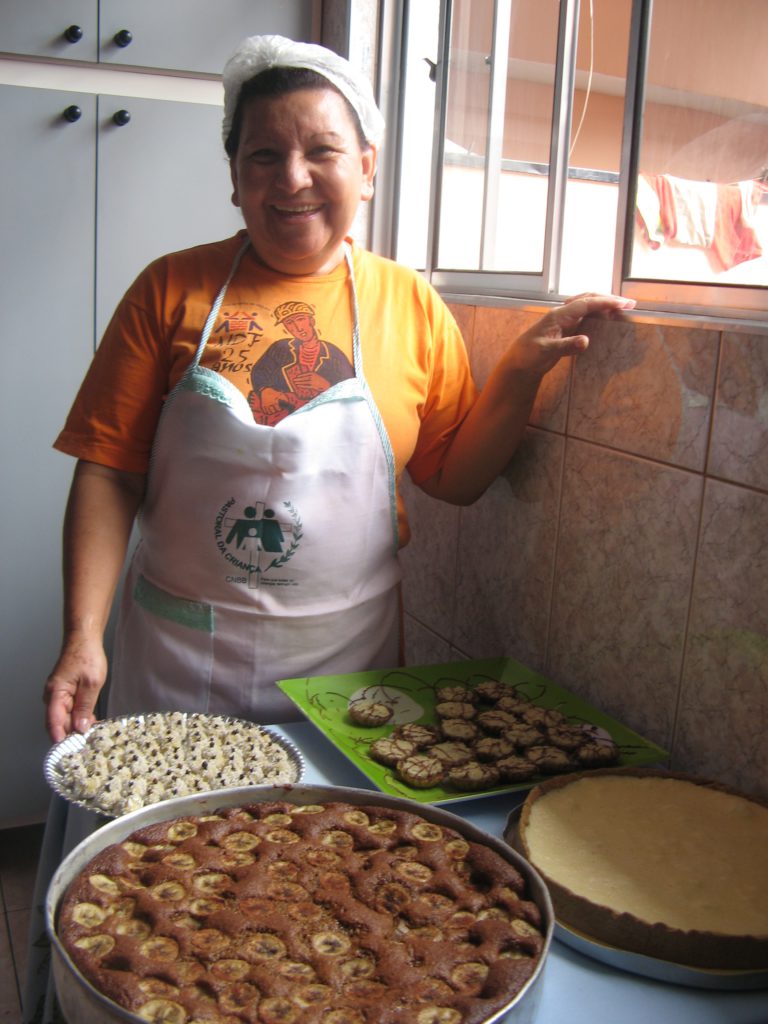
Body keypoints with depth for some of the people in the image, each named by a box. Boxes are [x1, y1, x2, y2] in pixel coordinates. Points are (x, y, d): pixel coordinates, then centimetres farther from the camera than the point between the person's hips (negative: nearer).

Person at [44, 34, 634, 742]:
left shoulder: (411, 305, 1)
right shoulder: (173, 289, -3)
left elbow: (455, 477, 5)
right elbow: (110, 474, -5)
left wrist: (520, 371, -9)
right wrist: (83, 636, -13)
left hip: (347, 657, 1)